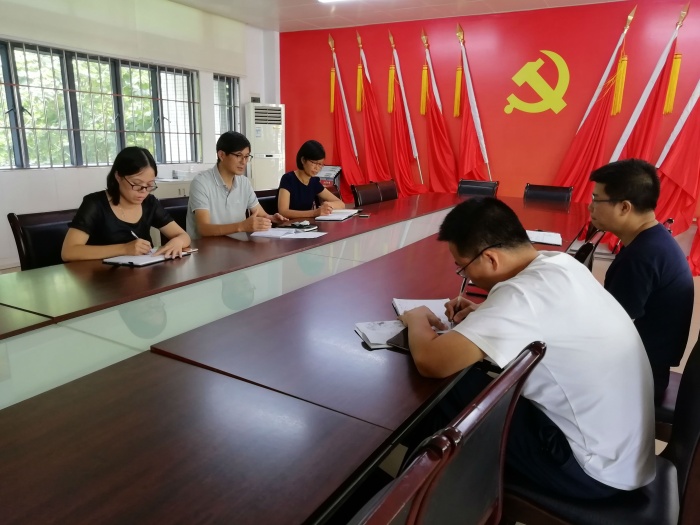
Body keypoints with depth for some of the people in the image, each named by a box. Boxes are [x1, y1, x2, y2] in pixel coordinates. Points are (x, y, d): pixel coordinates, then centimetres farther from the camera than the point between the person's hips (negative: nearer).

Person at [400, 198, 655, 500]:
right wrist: (483, 314, 3)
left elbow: (430, 362, -32)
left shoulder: (522, 293, -28)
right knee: (475, 382, 13)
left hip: (596, 469, -8)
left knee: (443, 397, -4)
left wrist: (417, 320, -9)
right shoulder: (560, 264, -2)